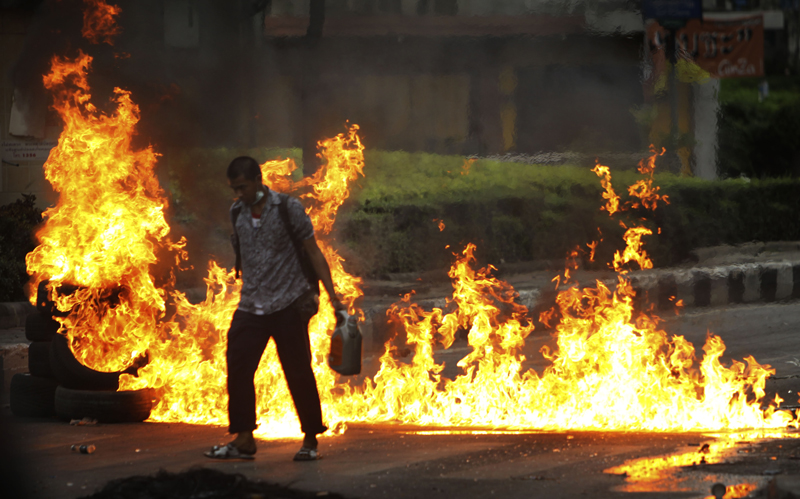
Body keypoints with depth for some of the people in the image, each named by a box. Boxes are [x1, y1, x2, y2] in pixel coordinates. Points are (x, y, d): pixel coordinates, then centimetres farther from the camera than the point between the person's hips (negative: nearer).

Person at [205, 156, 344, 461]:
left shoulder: (287, 208, -6)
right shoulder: (237, 213, 8)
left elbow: (313, 252, -4)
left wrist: (332, 295, -10)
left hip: (287, 305, -4)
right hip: (250, 307, 4)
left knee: (298, 372, -2)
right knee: (238, 369, -4)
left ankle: (311, 441, 8)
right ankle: (244, 440, 3)